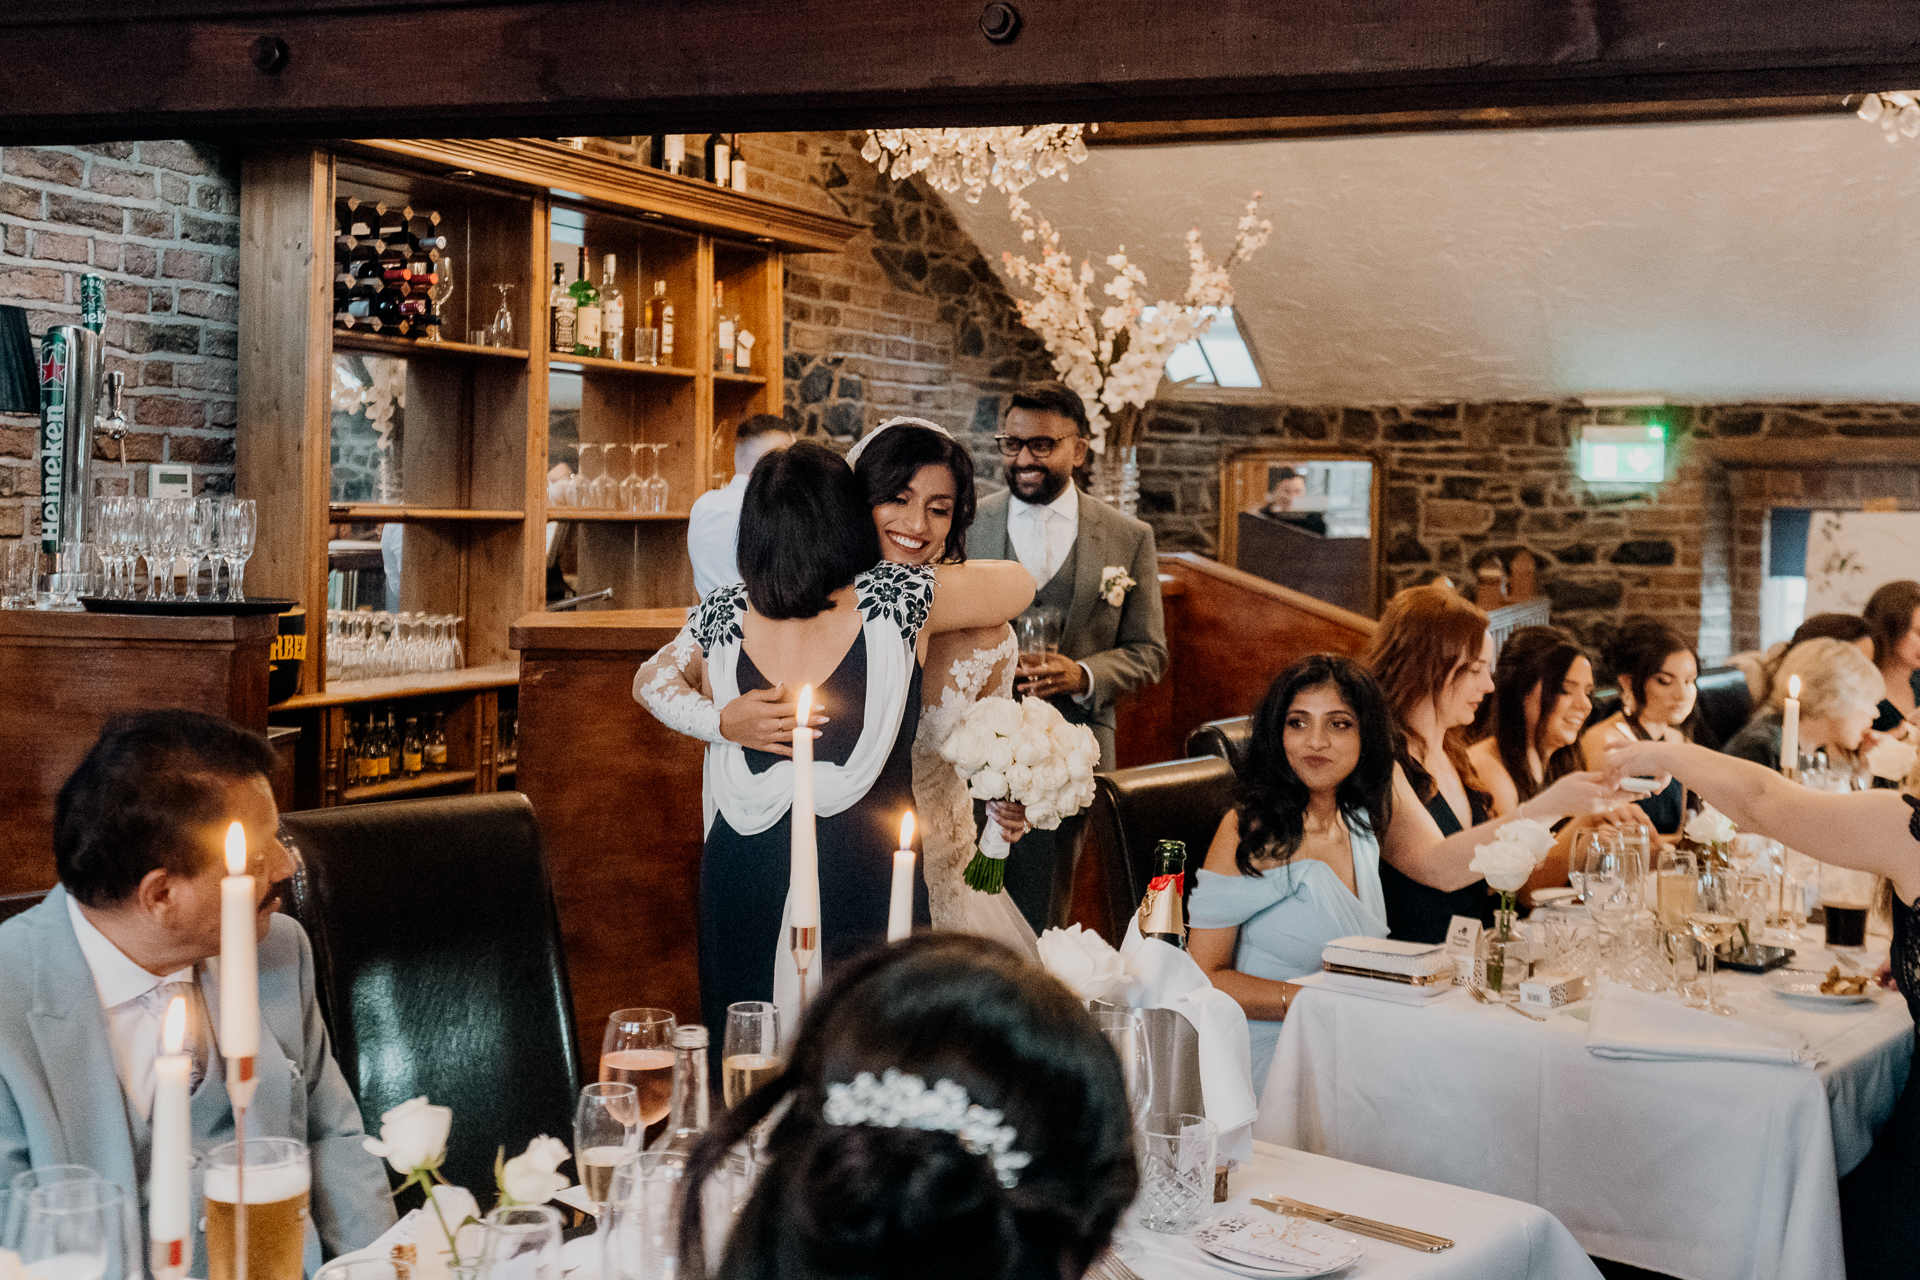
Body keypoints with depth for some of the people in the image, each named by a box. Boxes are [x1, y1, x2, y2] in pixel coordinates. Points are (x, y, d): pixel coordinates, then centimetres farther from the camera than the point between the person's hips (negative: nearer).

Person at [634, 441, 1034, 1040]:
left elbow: (652, 681, 22)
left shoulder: (723, 615, 1)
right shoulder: (897, 598, -7)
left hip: (742, 869, 3)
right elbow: (1019, 583, 12)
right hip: (864, 872, -3)